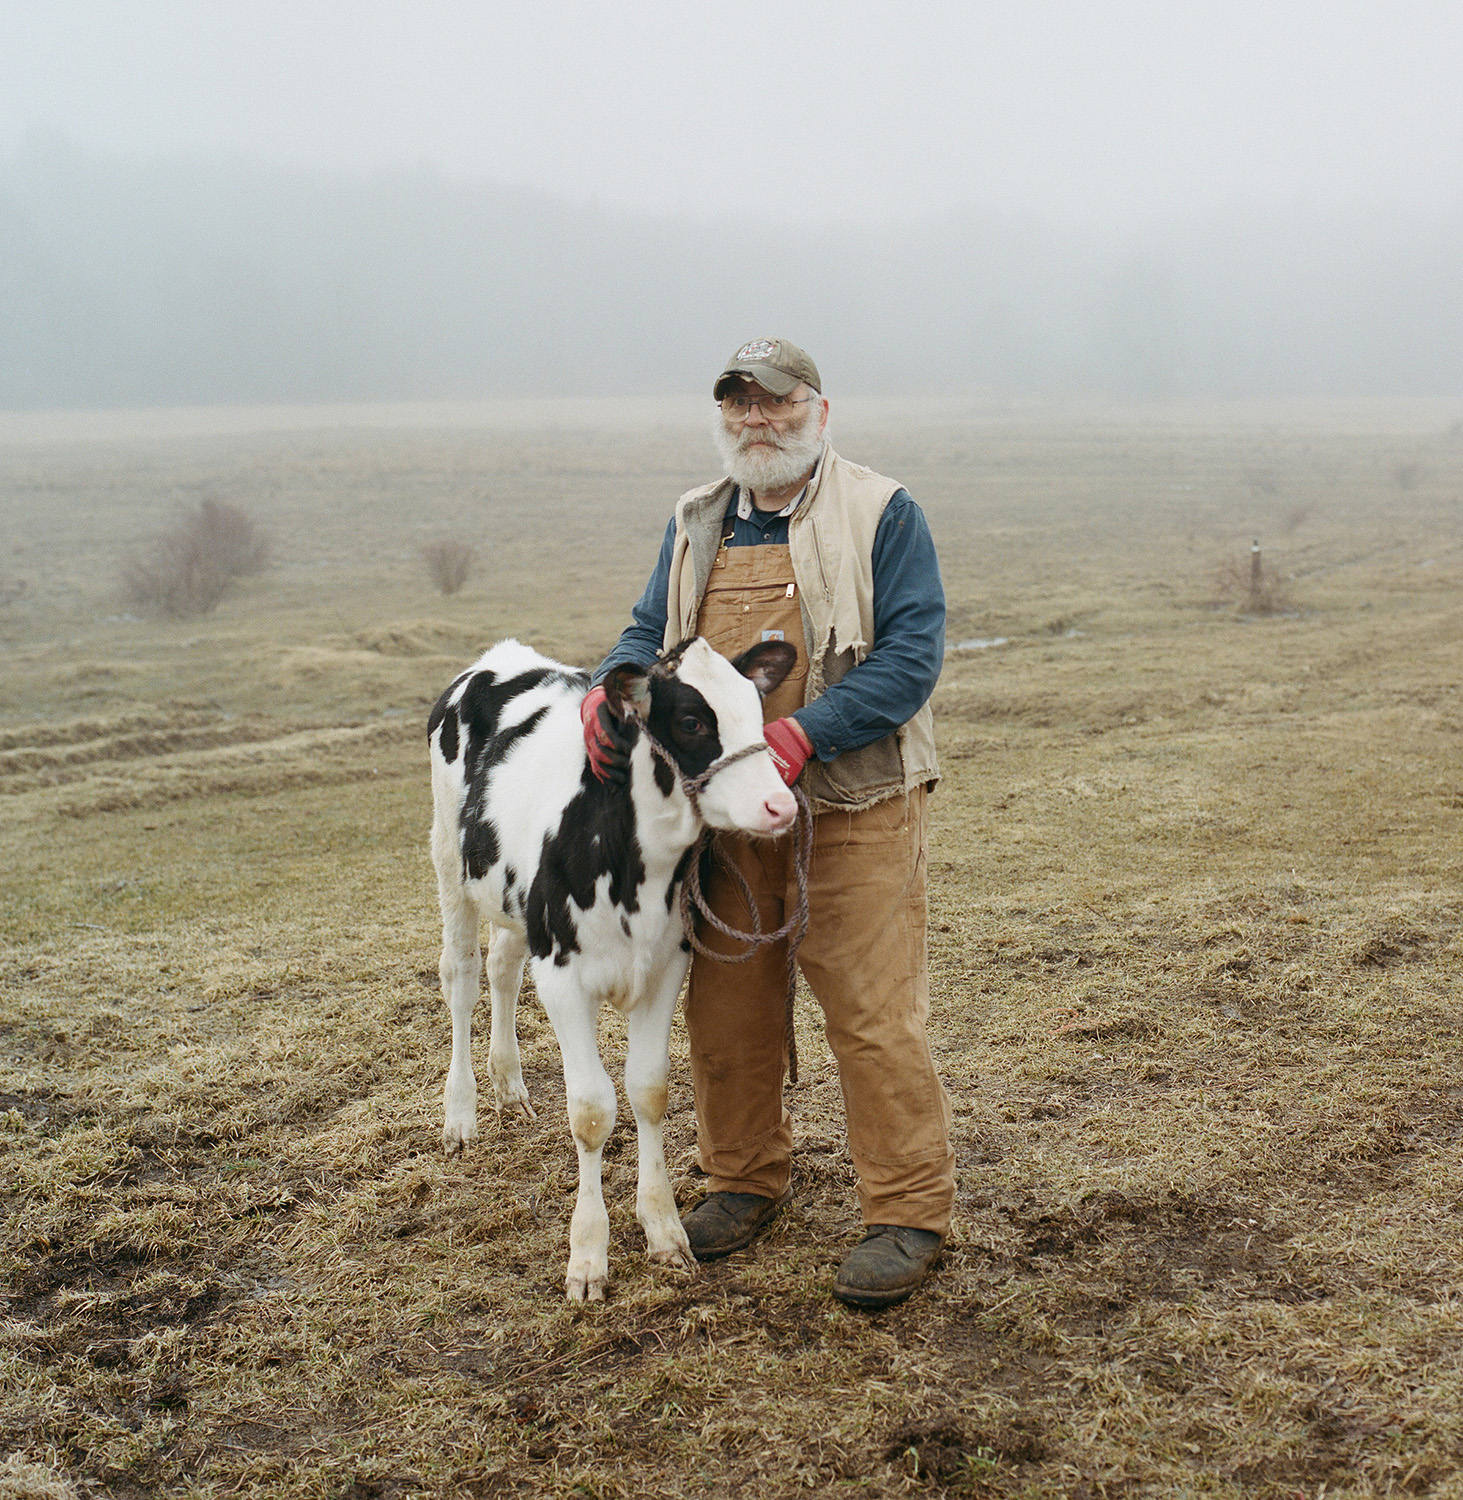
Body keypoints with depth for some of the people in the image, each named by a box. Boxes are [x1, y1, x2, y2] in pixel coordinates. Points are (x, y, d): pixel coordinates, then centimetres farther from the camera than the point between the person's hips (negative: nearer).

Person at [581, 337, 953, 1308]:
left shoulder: (881, 514, -4)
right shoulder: (696, 526, 13)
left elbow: (911, 655, -12)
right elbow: (650, 633, 16)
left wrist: (801, 733, -23)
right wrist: (610, 690, -8)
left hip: (853, 802, -5)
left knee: (873, 1010, -6)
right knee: (726, 1003, 12)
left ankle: (911, 1214, 5)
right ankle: (746, 1180, 30)